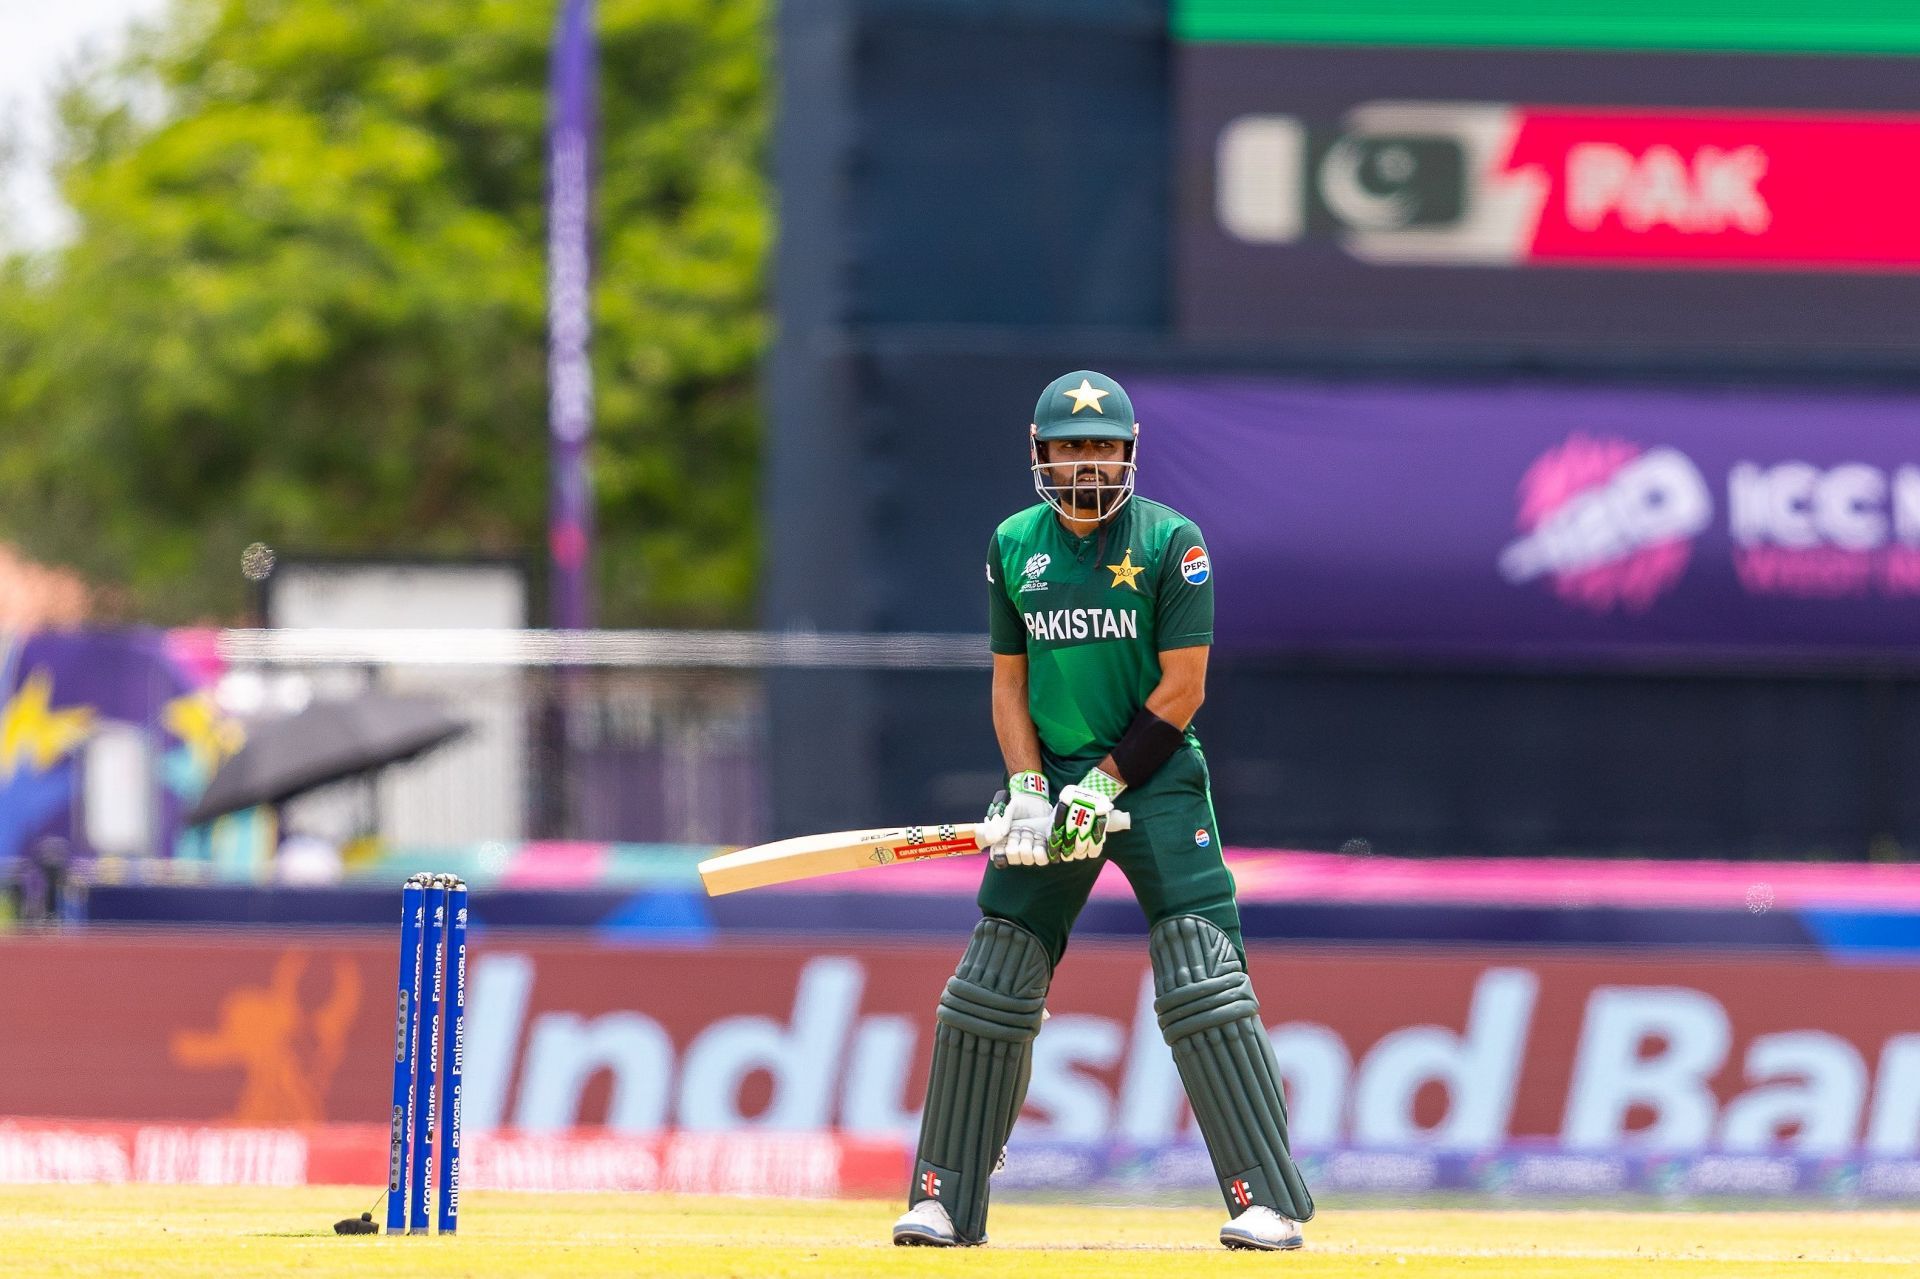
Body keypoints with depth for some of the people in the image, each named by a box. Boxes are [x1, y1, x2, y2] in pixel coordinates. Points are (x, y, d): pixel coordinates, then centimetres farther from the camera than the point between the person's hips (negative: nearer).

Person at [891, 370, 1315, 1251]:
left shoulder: (1171, 542, -7)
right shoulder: (1014, 546, 7)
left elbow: (1182, 689, -9)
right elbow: (1009, 682, 10)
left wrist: (1103, 786, -14)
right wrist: (1028, 791, -4)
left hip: (1155, 777, -4)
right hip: (1054, 776, 4)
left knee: (1201, 982, -13)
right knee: (989, 985, 1)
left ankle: (1269, 1201, -11)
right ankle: (943, 1202, 8)